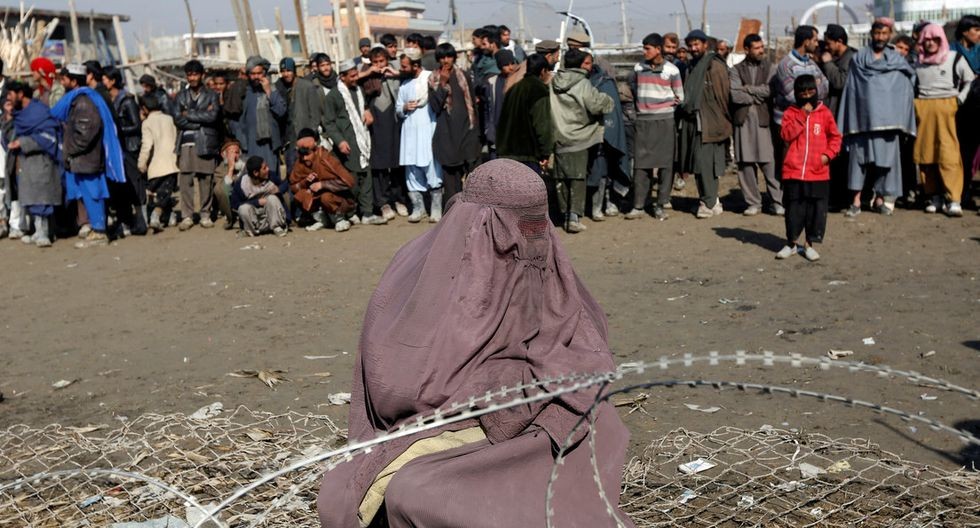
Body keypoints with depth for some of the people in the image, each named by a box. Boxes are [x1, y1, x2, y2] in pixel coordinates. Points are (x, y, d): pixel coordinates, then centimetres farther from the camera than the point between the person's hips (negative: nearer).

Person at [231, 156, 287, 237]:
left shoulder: (271, 176, -15)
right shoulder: (241, 183, -21)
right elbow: (235, 205, -16)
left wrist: (279, 189, -17)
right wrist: (257, 202, -22)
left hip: (268, 212, 2)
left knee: (272, 198, -27)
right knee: (244, 208, -32)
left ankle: (277, 227, -18)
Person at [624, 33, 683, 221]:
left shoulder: (671, 70, -1)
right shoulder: (639, 68, 5)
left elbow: (679, 97, 6)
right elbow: (631, 84, 23)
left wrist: (663, 107, 4)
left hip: (664, 122, -2)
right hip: (643, 121, 2)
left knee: (665, 164, 0)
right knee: (640, 164, 0)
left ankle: (660, 205, 7)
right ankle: (639, 206, 5)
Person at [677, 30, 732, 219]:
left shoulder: (715, 66, -8)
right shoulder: (693, 66, 18)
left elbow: (723, 95, -9)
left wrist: (724, 121, -8)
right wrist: (685, 109, 13)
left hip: (708, 123, -8)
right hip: (692, 120, 8)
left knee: (705, 162, -9)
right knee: (697, 163, 9)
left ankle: (709, 203, -2)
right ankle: (711, 200, 18)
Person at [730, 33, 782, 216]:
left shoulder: (770, 68, 9)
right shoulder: (736, 70, 8)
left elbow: (771, 89, -8)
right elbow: (735, 95, -6)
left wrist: (748, 89, -5)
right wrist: (759, 95, -4)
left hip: (764, 120, -1)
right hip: (743, 121, 1)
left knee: (770, 164, -4)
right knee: (746, 164, 3)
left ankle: (778, 202, 3)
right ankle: (753, 203, 12)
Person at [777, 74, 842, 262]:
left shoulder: (824, 113, 5)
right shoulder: (790, 113, 4)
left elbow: (835, 136, 9)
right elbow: (786, 134, -10)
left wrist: (828, 154, -6)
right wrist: (803, 116, -12)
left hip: (818, 172, 1)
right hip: (793, 171, 0)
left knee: (816, 209, 4)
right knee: (794, 208, 7)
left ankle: (809, 244, 16)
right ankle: (791, 243, 20)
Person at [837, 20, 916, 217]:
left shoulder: (897, 61, 11)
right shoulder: (858, 59, 8)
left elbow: (905, 91, 9)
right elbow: (851, 89, 4)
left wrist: (901, 122, 0)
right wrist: (848, 121, -3)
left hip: (887, 120, 1)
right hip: (863, 118, -1)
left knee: (886, 157, 2)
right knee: (859, 157, -5)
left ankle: (880, 198, 13)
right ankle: (856, 201, -3)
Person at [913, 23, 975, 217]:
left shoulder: (954, 59, 4)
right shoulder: (918, 62, 12)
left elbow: (970, 81, 9)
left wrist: (960, 100, -1)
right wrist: (914, 104, 8)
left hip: (947, 108, -3)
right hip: (923, 110, 3)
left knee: (949, 154, -11)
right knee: (926, 155, 1)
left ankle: (953, 200, -13)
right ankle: (935, 197, 9)